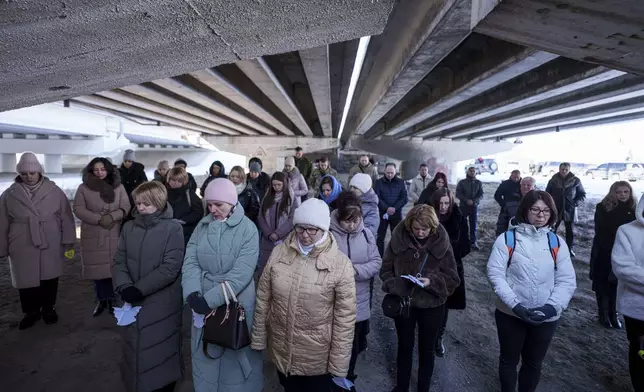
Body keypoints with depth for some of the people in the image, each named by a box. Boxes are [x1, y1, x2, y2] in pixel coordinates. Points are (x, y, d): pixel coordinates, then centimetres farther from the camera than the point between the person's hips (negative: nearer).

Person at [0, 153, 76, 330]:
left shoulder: (55, 192, -3)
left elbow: (66, 218, -1)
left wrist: (68, 241, -3)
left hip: (51, 247, 0)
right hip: (23, 250, 1)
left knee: (49, 279, 12)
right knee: (26, 281, 10)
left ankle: (48, 309, 32)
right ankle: (31, 312, 31)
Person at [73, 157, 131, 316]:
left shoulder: (118, 187, 4)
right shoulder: (83, 188, 2)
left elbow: (126, 207, 0)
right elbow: (78, 209, -5)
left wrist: (112, 216, -18)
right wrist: (99, 219, -17)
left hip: (114, 235, 0)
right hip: (93, 236, 0)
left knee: (113, 268, 5)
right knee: (97, 268, 6)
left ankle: (112, 299, 21)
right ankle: (101, 300, 22)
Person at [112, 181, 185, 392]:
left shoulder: (173, 228, -13)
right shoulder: (129, 228, 3)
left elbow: (170, 268, -17)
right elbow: (119, 261, 4)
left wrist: (140, 289, -19)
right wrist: (125, 286, -13)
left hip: (162, 304, -4)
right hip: (134, 303, 5)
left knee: (161, 351, 11)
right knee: (136, 349, 19)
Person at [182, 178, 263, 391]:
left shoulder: (247, 229, -14)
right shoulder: (203, 225, 1)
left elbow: (241, 273, -21)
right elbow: (191, 261, -3)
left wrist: (210, 299, -24)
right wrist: (192, 292, -19)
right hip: (204, 301, 4)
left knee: (236, 356, 14)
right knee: (205, 354, 21)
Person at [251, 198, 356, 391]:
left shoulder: (340, 264, -18)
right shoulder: (279, 253, -8)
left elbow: (345, 318, -13)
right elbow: (263, 299, 0)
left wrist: (339, 363, -10)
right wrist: (258, 338, 5)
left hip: (317, 358, -3)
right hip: (281, 350, 3)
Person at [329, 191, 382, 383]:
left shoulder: (366, 234, -6)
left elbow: (377, 263, -4)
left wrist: (357, 270, -19)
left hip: (359, 302, 4)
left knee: (353, 346, 23)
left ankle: (348, 379, 51)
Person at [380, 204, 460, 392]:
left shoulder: (441, 243, -14)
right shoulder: (398, 239, -13)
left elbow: (452, 278, -8)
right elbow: (386, 270, -4)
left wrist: (432, 282, -25)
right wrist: (395, 286, -21)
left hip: (432, 306, -1)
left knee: (426, 350, 18)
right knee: (404, 347, 21)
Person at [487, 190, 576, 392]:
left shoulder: (557, 242, -1)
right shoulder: (507, 238, -11)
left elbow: (567, 280, -2)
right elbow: (495, 273, -13)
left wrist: (552, 306, -17)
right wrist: (515, 305, -21)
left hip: (547, 318, 3)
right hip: (510, 314, -2)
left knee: (534, 363, 22)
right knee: (509, 360, 18)